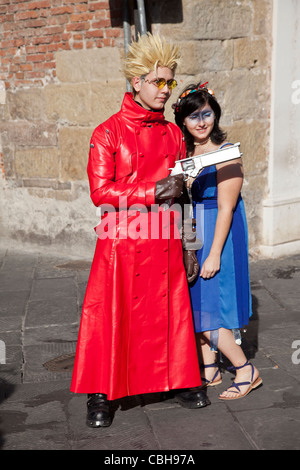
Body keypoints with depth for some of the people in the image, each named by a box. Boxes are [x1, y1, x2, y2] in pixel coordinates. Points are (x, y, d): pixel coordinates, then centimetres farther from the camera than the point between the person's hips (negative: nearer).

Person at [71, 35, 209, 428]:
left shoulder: (173, 133, 11)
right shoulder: (108, 133, -4)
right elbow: (101, 191, -10)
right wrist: (153, 192, -17)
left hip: (165, 241, 4)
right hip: (122, 242, -4)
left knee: (171, 312, 10)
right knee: (110, 315, 2)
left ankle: (180, 381, 27)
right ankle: (99, 397, 14)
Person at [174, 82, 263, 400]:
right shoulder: (185, 151, 6)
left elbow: (225, 208, -17)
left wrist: (214, 254, -18)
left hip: (218, 236, -7)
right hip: (191, 236, 7)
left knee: (208, 310, -4)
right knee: (196, 307, 13)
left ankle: (246, 371, 12)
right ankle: (209, 371, 27)